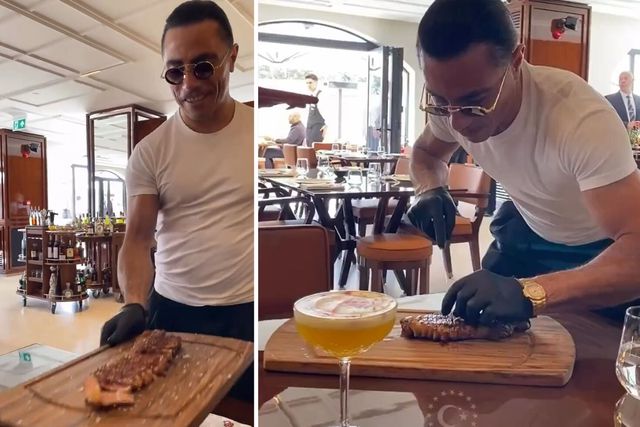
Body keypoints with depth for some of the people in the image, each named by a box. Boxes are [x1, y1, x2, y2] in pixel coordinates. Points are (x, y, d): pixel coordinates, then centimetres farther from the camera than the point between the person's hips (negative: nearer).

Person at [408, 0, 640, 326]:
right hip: (530, 231, 4)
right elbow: (426, 153, 0)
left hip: (605, 247, -3)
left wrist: (529, 293, -55)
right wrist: (430, 190, -22)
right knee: (472, 333, 6)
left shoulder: (581, 118, -38)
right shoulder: (452, 104, -21)